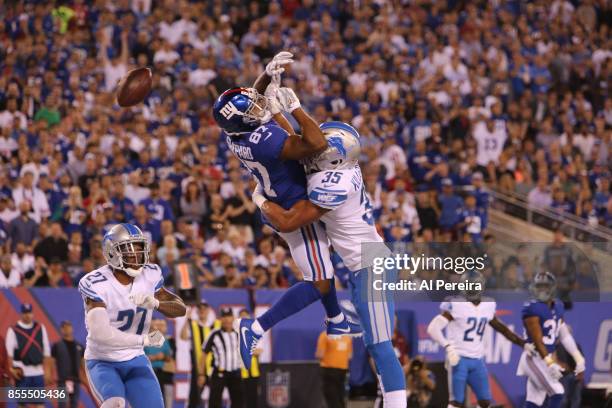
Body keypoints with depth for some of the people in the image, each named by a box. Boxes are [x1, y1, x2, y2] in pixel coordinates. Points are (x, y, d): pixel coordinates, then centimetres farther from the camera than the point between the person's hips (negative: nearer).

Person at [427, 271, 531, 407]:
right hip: (459, 359, -6)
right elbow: (433, 328, -19)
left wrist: (523, 344, 23)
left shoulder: (488, 306, 8)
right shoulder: (456, 305, -12)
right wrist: (448, 347, -30)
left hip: (477, 360, 6)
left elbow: (501, 328, 23)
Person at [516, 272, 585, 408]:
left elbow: (565, 336, 15)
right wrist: (550, 363, -27)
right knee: (557, 392, -17)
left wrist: (578, 359, 13)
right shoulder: (532, 309, -16)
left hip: (547, 358, 8)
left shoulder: (558, 307, 9)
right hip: (535, 358, -8)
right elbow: (537, 340, -20)